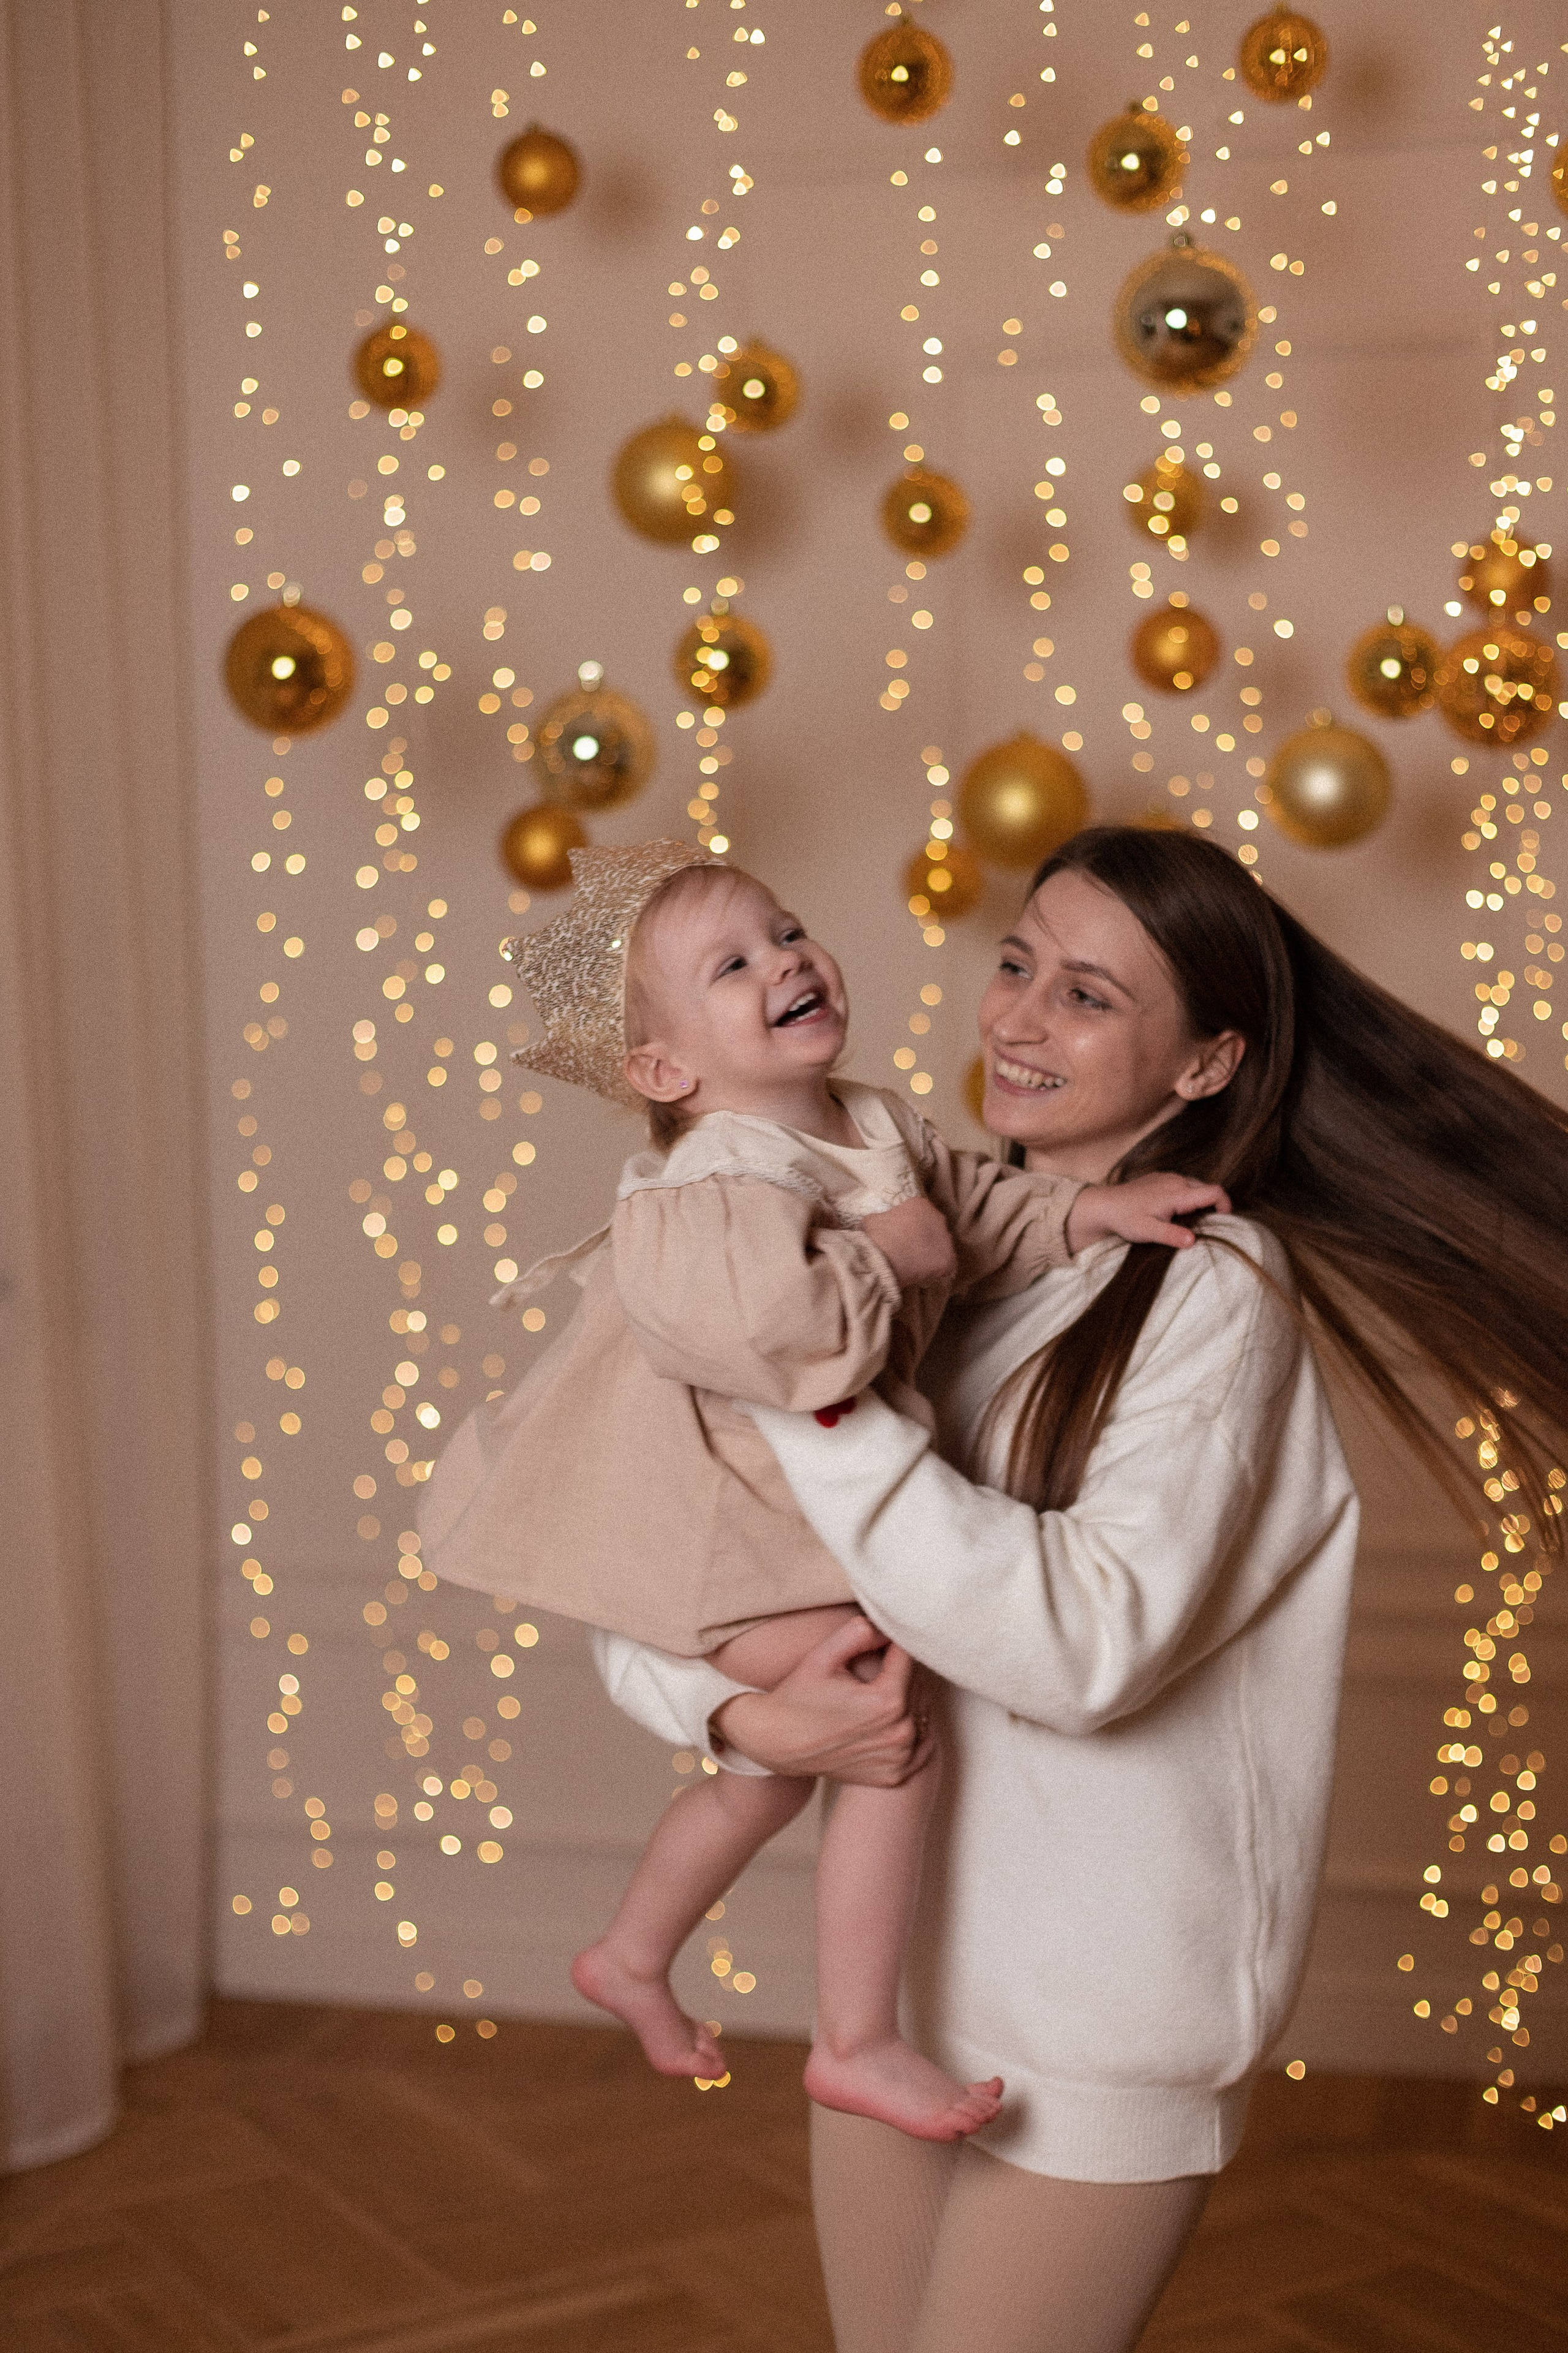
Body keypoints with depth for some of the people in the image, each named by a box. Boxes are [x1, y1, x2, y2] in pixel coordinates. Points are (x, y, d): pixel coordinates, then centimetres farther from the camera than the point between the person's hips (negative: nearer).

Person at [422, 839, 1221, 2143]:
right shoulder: (718, 1189, -27)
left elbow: (979, 1207, 14)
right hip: (728, 1542, -10)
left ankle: (631, 1956, 45)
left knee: (772, 1766, 24)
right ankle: (858, 2042, -4)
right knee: (902, 1740, -15)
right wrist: (885, 1255, -28)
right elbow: (762, 1323, -45)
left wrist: (1090, 1208, -4)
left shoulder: (880, 1128, 2)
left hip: (812, 1515, 10)